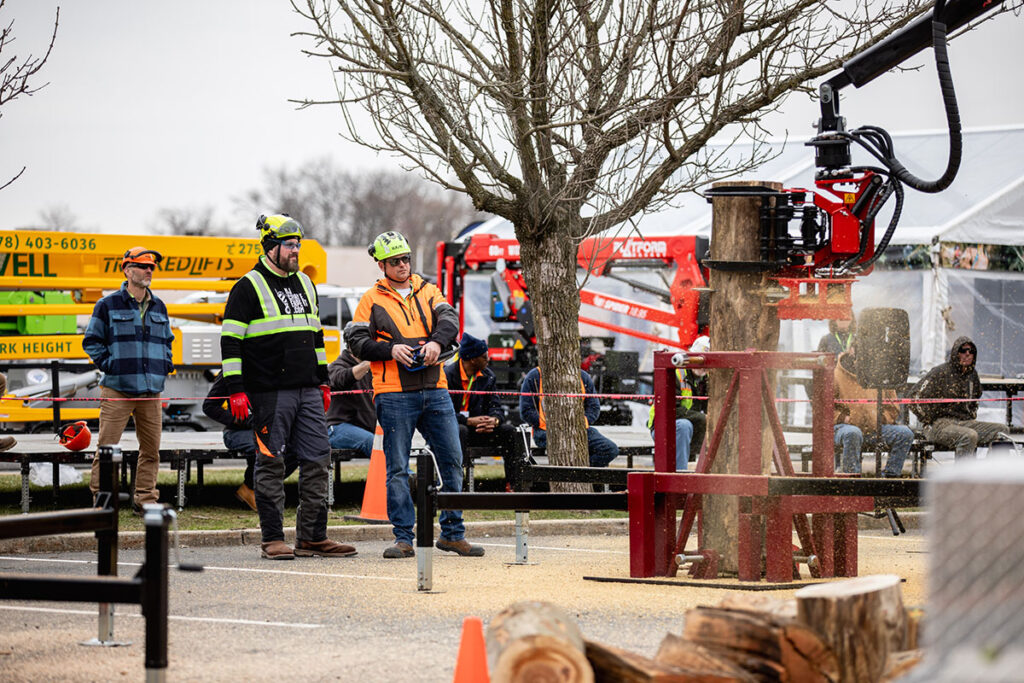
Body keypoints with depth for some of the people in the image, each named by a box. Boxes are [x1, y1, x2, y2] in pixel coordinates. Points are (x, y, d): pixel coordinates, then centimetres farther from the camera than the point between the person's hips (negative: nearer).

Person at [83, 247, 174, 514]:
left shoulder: (158, 307, 15)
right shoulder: (108, 305, 0)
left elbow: (166, 339, 29)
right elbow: (92, 341, 3)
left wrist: (165, 363, 15)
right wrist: (108, 364, -6)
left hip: (151, 390, 5)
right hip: (117, 389, -5)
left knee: (151, 448, 6)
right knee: (107, 446, -6)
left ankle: (145, 498, 14)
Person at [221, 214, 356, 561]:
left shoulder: (304, 284, 17)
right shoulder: (248, 287, -3)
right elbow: (230, 341, -6)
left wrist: (323, 381, 21)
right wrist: (236, 389, -13)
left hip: (308, 391, 6)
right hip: (270, 393, -6)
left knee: (318, 461, 4)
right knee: (271, 464, -2)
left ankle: (312, 537, 10)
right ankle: (272, 539, 3)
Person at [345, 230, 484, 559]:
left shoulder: (428, 291, 14)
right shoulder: (372, 300, 6)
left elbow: (449, 319, 0)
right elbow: (356, 341, 0)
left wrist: (437, 341, -21)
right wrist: (390, 350, -15)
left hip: (435, 390, 3)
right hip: (394, 396, -3)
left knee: (452, 460, 4)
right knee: (398, 468, -1)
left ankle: (453, 533, 13)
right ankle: (403, 538, 4)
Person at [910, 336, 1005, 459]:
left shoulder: (972, 375, 15)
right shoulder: (940, 372, -7)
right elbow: (916, 397, -10)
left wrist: (972, 416, 19)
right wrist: (930, 421, -10)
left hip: (965, 422, 8)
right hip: (940, 424, -7)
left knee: (1001, 429, -9)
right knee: (969, 436, -36)